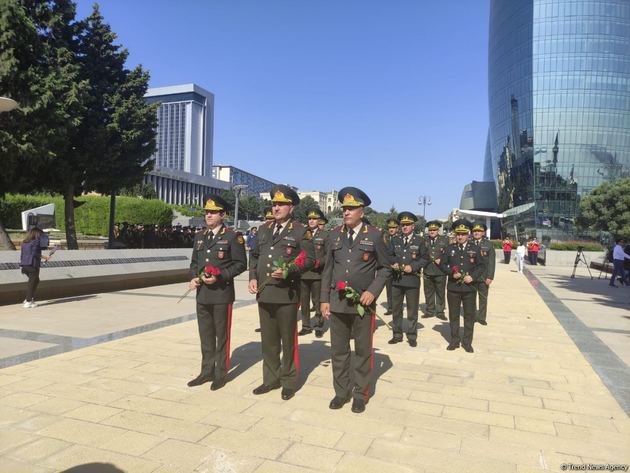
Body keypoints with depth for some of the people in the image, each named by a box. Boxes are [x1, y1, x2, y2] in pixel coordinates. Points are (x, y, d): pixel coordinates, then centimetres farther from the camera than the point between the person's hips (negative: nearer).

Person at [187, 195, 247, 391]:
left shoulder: (233, 237, -6)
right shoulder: (199, 237, 12)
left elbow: (241, 263, -8)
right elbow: (194, 262, 18)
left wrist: (219, 277, -17)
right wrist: (193, 278, -1)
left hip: (222, 293, -6)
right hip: (202, 293, 6)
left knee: (222, 336, 5)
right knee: (205, 336, 13)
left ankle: (221, 374, 17)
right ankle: (207, 372, 26)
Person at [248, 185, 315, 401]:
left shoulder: (301, 231, -3)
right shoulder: (264, 229, 14)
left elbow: (309, 259, -6)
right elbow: (254, 255, 18)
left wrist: (288, 270, -19)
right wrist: (253, 277, 4)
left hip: (287, 294, -5)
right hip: (264, 293, 5)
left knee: (288, 340, 5)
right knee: (268, 340, 14)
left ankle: (289, 382, 19)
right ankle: (271, 379, 28)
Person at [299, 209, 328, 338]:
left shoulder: (325, 235, 2)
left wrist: (319, 262, -15)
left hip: (317, 274, -3)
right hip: (302, 273, 4)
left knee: (318, 303, 3)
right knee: (304, 302, 8)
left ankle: (319, 327, 14)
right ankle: (306, 326, 19)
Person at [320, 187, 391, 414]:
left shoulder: (375, 235, -3)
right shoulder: (334, 235, 6)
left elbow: (385, 268, 1)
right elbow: (327, 269, 9)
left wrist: (373, 291, -12)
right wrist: (324, 299, 5)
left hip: (363, 303, -3)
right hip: (337, 302, 3)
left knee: (363, 352, 9)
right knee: (338, 350, 11)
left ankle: (360, 394, 24)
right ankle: (341, 391, 26)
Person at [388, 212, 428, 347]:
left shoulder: (419, 241, 3)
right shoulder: (394, 240, 10)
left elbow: (425, 258, 2)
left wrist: (413, 267, -11)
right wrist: (393, 264, -9)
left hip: (412, 279, -2)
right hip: (396, 279, 2)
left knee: (412, 311, 5)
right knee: (396, 309, 9)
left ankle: (412, 337, 16)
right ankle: (397, 335, 21)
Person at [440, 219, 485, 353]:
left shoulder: (475, 249, 3)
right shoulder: (450, 249, 6)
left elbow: (481, 267, 3)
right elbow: (444, 264, 8)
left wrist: (473, 277, -13)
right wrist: (452, 273, -10)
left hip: (469, 288, -1)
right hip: (453, 288, 1)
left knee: (469, 316, 6)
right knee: (453, 315, 8)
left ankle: (467, 342, 17)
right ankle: (454, 341, 20)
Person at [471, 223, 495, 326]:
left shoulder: (489, 244, -1)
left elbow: (491, 262, -3)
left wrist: (490, 277, -9)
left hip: (484, 276, 0)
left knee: (483, 297, 9)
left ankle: (482, 317, 20)